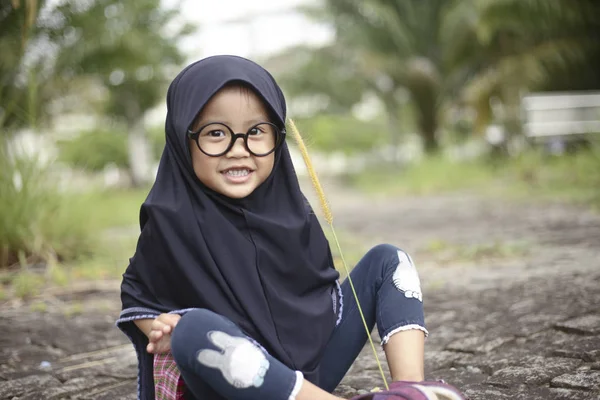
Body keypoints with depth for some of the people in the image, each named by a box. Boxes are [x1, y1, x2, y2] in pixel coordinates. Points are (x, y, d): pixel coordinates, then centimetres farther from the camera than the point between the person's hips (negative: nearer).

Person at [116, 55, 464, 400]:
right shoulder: (173, 221, -10)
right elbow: (138, 294, 3)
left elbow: (323, 289, 9)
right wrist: (167, 331, -16)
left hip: (310, 369, 5)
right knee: (194, 328, -35)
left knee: (387, 260, 0)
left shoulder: (290, 208, -1)